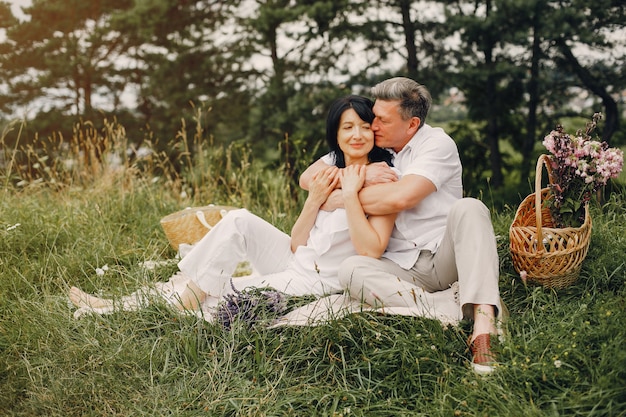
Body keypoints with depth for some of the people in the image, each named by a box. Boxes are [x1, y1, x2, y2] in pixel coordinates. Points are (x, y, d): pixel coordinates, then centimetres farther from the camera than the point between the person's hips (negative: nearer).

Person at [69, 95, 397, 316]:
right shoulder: (330, 170, 9)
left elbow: (371, 251, -22)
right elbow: (296, 243, 4)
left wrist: (350, 194, -22)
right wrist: (315, 199, -11)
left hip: (320, 282, -6)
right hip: (297, 262, 6)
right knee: (240, 221, -17)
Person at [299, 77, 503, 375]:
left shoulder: (437, 144, -6)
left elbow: (400, 197, -23)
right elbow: (308, 177, 5)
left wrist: (344, 197, -10)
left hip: (445, 256, -3)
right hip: (402, 268, 3)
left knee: (468, 208, -31)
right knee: (351, 269, -25)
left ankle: (483, 323, -46)